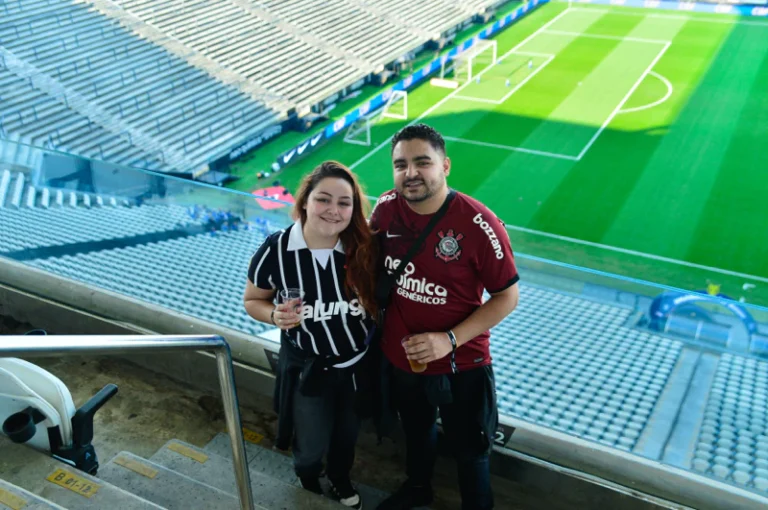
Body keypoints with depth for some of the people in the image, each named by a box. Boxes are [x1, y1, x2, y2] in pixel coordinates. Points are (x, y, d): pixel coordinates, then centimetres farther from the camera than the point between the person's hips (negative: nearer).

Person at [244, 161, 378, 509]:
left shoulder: (364, 249, -19)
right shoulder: (276, 249, -21)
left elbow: (378, 300, -5)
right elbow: (253, 301, -6)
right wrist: (275, 316, -25)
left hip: (358, 363, 2)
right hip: (306, 369, -1)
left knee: (347, 434, 26)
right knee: (311, 447, 17)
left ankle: (341, 481, 60)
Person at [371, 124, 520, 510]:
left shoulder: (479, 225, -25)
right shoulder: (386, 208, -12)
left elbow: (507, 297, -17)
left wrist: (450, 340, -24)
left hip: (461, 366, -4)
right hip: (399, 358, 4)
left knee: (469, 450, 20)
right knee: (416, 431, 31)